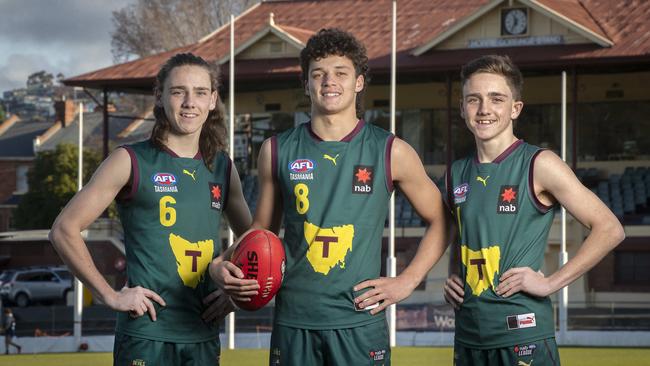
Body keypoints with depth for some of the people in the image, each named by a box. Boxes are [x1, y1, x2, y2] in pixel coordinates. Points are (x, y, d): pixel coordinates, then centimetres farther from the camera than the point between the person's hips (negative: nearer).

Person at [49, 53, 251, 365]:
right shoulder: (131, 162, -1)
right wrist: (110, 296, -8)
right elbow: (64, 230, -3)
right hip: (145, 335, -5)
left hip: (203, 337, 5)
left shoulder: (222, 168, 13)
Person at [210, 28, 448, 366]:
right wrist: (222, 267, -1)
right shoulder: (277, 151, 7)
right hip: (293, 321, 2)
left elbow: (440, 221, 11)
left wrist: (406, 282, 1)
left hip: (361, 320, -1)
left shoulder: (390, 152, 2)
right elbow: (263, 229, 17)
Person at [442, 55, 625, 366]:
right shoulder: (456, 174, 10)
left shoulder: (538, 166, -7)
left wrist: (551, 283, -13)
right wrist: (453, 278, 9)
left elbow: (609, 229, -10)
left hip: (522, 335, -5)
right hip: (468, 335, 6)